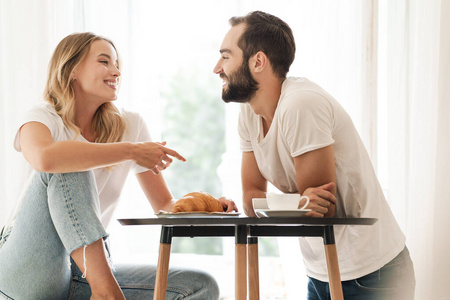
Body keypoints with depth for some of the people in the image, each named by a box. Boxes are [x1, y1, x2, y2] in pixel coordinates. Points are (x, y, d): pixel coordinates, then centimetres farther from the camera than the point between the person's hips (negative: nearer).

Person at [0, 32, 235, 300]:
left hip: (90, 269, 5)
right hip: (30, 267, -4)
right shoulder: (44, 118, -6)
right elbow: (44, 158, -33)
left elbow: (164, 203, 9)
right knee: (68, 167, -29)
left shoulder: (130, 125, 7)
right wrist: (131, 151, -28)